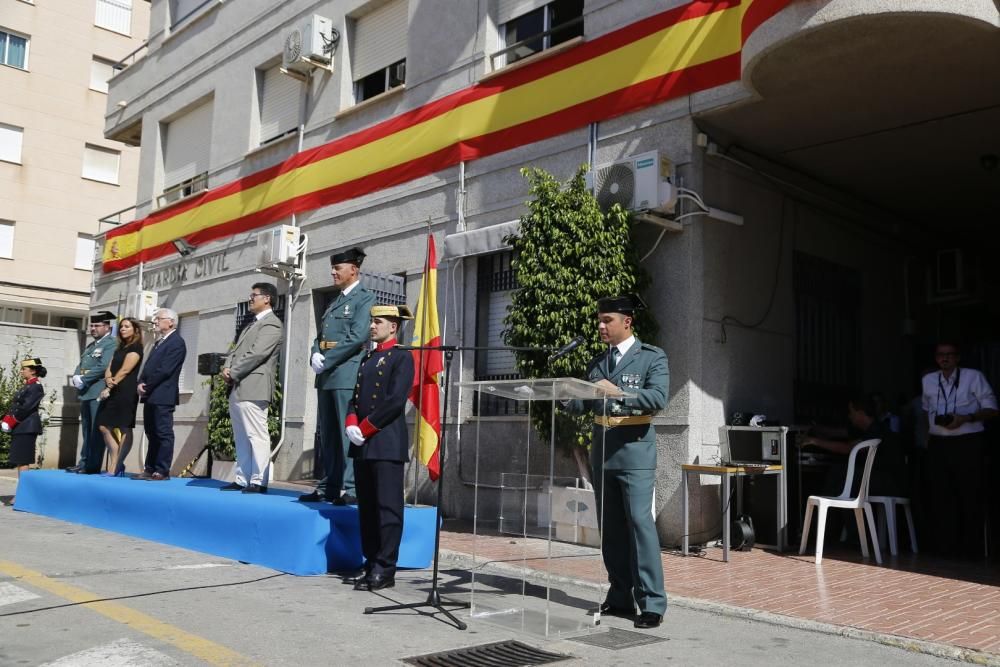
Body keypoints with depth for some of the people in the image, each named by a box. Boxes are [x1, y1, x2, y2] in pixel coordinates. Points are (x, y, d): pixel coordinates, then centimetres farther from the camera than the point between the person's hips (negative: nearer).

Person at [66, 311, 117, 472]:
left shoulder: (111, 344, -6)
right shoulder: (91, 345, 22)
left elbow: (103, 367, -17)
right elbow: (80, 365, 19)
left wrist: (83, 379, -13)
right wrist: (75, 378, -2)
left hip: (99, 393, -9)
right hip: (86, 393, 9)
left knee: (96, 431, -7)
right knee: (86, 431, 11)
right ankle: (84, 462, 15)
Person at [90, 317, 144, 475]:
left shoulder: (136, 348, -3)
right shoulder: (119, 348, 22)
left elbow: (125, 370, -11)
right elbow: (109, 369, 13)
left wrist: (109, 388, -11)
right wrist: (108, 380, -9)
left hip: (126, 392, -9)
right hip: (113, 392, 9)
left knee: (124, 429, -5)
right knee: (104, 427, 3)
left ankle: (115, 468, -3)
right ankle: (116, 466, 9)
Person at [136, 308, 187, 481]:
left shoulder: (176, 342, -10)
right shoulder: (159, 342, 21)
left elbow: (165, 370, -17)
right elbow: (149, 365, 18)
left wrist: (147, 386, -12)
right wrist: (141, 383, 1)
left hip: (163, 396, -9)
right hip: (151, 396, 9)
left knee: (164, 434, -5)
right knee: (151, 433, 12)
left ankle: (162, 471, -2)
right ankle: (150, 468, 17)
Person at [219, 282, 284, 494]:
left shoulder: (271, 324, -6)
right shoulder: (252, 324, 24)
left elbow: (257, 354, -15)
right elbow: (236, 350, 21)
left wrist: (233, 373, -11)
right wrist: (227, 369, 2)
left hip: (252, 388, -10)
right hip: (237, 389, 10)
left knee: (256, 435, -9)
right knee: (241, 437, 11)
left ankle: (259, 481, -8)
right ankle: (242, 479, 15)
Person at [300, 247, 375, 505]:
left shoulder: (365, 298, -2)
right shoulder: (334, 302, 23)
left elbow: (358, 336, -14)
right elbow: (320, 336, 20)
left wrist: (327, 360, -14)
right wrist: (315, 356, -1)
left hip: (347, 374, -8)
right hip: (326, 377, 8)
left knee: (348, 433, -7)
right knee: (327, 435, 10)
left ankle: (349, 488, -5)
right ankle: (328, 486, 16)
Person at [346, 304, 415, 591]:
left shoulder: (402, 357, -3)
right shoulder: (367, 358, 21)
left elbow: (395, 401, -13)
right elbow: (355, 397, 17)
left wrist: (365, 428, -11)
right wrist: (351, 423, -1)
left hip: (387, 445, -8)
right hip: (362, 445, 8)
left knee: (388, 507, -4)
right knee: (367, 508, 9)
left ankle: (385, 570, -1)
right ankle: (372, 565, 16)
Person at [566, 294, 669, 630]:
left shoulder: (652, 357, -2)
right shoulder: (597, 362, 14)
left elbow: (658, 397, -17)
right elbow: (582, 404, 12)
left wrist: (618, 392, -26)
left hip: (634, 449, -6)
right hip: (602, 450, 6)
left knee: (640, 522, -9)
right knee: (610, 527, 9)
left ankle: (652, 602, -2)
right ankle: (620, 597, 18)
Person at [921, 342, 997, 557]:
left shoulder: (974, 377, -5)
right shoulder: (928, 380, 9)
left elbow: (991, 409, -4)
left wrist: (966, 418, -18)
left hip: (968, 443, -4)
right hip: (938, 444, 4)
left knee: (970, 496, -1)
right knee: (941, 496, 5)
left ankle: (971, 547, 8)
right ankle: (946, 545, 13)